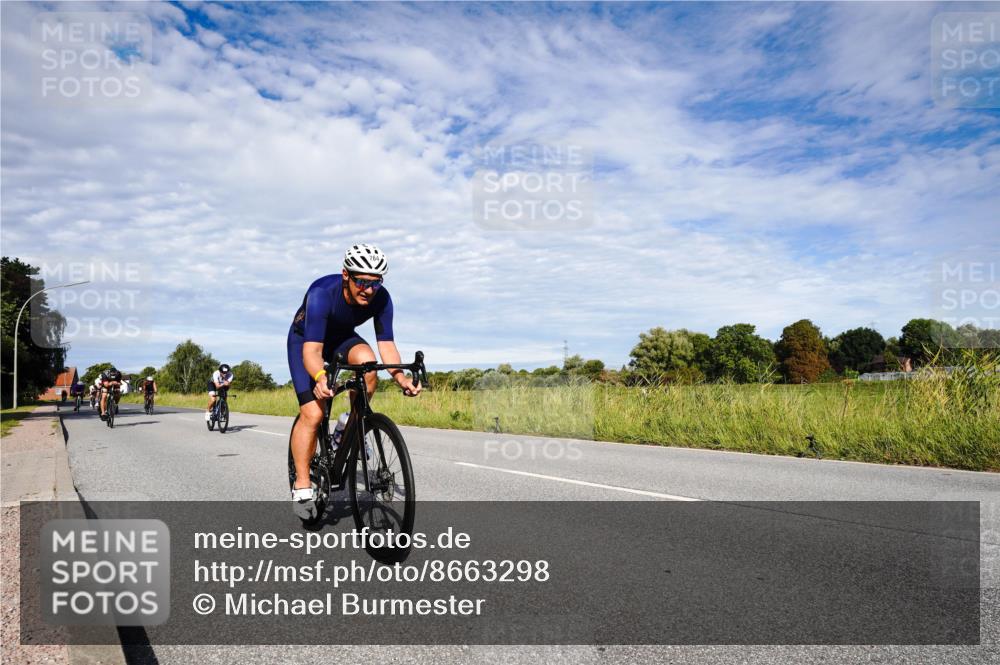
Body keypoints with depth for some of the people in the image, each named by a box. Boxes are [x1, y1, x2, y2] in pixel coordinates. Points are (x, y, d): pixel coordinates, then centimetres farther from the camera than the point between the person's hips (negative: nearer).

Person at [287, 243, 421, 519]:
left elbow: (386, 344, -23)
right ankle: (302, 487, -2)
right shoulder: (322, 293, -38)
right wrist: (319, 378, -62)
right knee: (312, 414, -16)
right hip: (305, 340, -3)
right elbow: (312, 350, -42)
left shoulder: (381, 298, -26)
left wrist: (400, 376, -42)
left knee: (367, 361, -31)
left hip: (342, 337, 3)